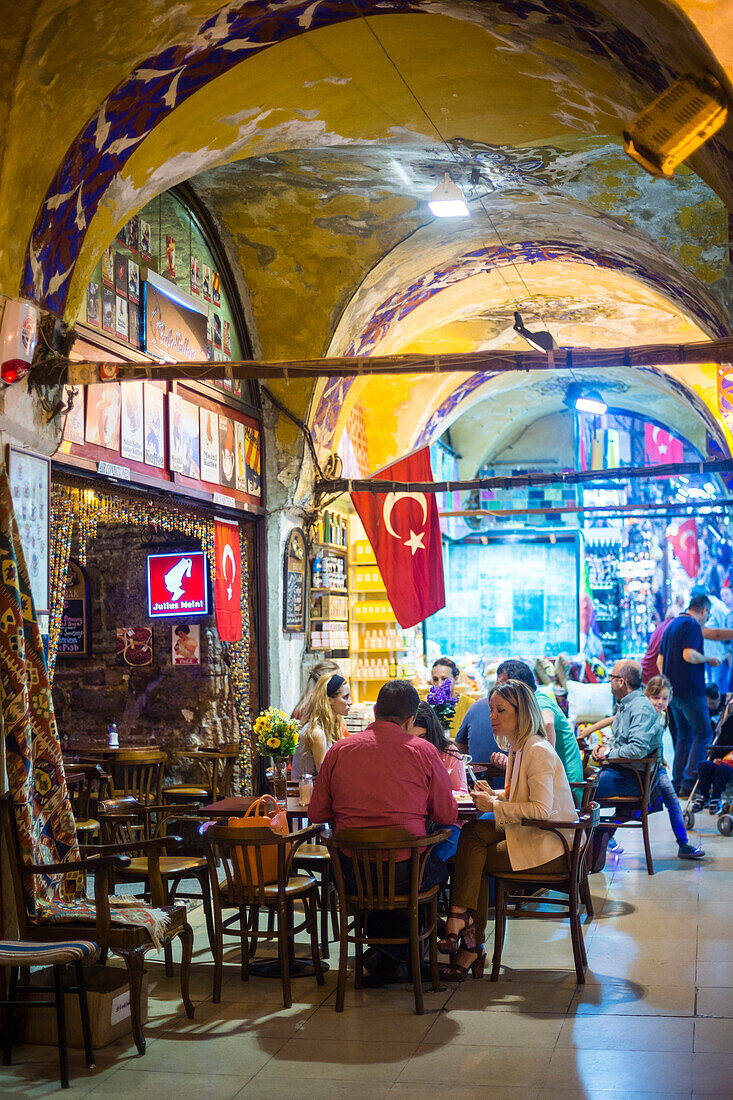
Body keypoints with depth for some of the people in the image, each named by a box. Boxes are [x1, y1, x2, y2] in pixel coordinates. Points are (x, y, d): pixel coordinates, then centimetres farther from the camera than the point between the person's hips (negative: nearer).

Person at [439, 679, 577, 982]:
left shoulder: (538, 751, -18)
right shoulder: (517, 748, 13)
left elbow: (541, 809, -26)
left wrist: (494, 806, -20)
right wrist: (494, 795, 3)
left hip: (551, 845, -9)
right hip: (529, 834, 9)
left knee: (478, 861, -11)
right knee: (472, 832, -10)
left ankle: (470, 948, 3)